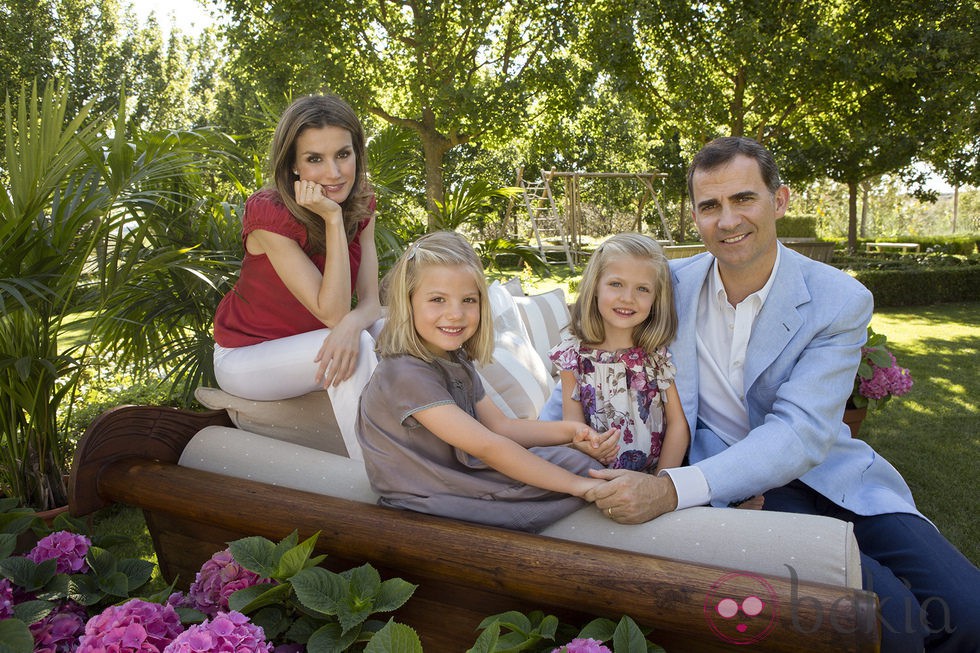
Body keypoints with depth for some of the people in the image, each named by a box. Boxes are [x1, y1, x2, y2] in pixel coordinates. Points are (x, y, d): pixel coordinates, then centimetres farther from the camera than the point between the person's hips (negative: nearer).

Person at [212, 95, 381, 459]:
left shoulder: (361, 205, -7)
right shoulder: (269, 215, -26)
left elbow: (370, 302, -13)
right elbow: (332, 312, -28)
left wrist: (351, 325, -38)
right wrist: (333, 218, -34)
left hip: (307, 346, 6)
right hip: (245, 357, -6)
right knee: (359, 347, -31)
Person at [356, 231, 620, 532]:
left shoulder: (457, 359, 5)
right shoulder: (407, 374, -24)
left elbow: (500, 426, 5)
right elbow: (486, 446, -25)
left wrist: (572, 432, -10)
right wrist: (576, 484, -22)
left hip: (460, 478, 9)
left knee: (581, 461, 1)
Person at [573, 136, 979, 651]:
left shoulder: (841, 302, -9)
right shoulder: (673, 283, -3)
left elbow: (801, 434, -21)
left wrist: (672, 490, -34)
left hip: (825, 472, 1)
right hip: (730, 484, -1)